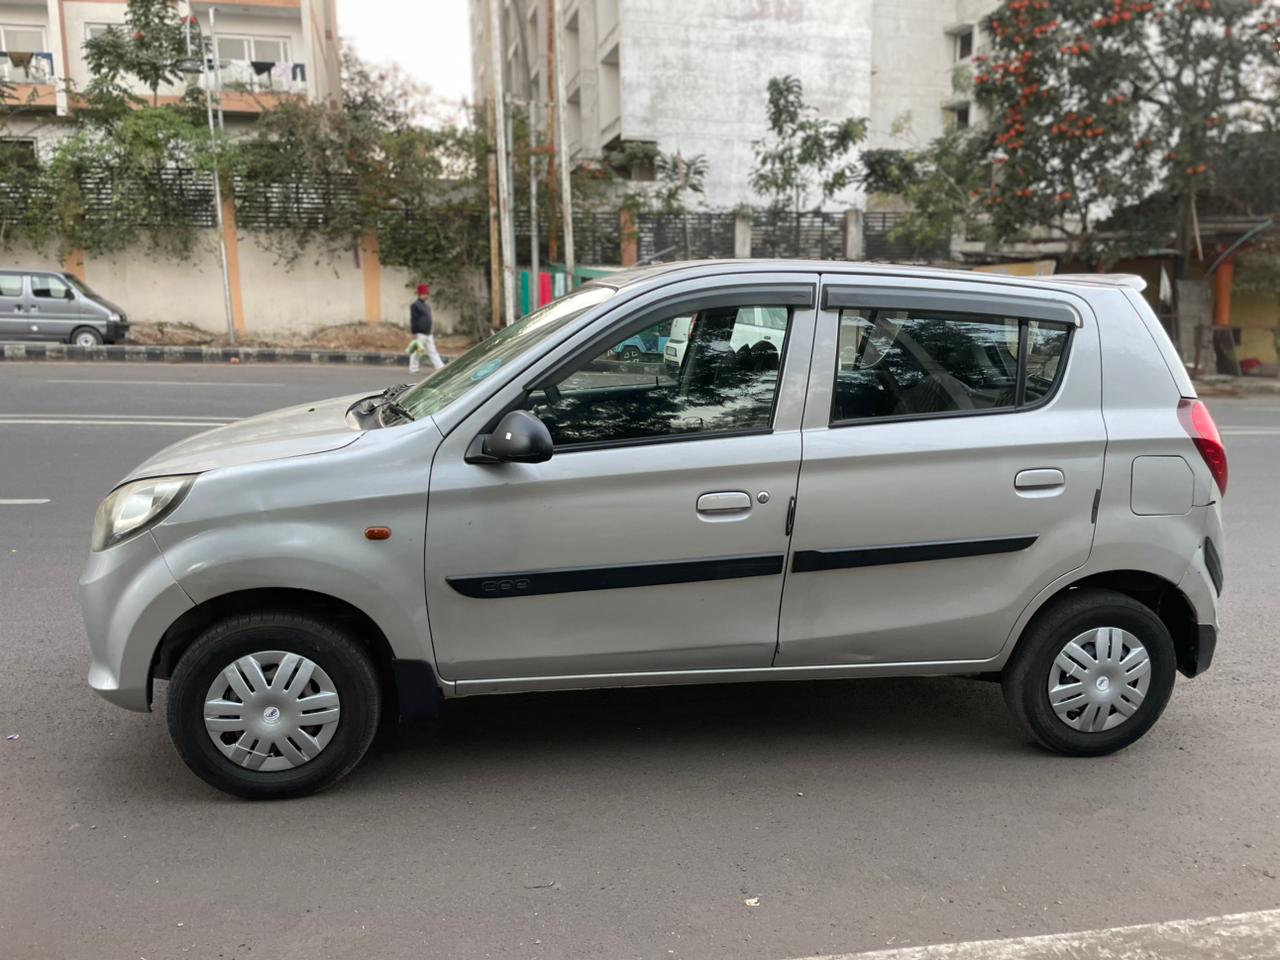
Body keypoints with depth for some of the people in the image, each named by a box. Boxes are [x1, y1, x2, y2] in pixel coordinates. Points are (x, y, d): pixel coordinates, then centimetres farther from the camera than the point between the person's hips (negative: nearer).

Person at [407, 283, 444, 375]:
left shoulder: (427, 306, 18)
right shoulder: (415, 305, -8)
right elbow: (413, 320, -13)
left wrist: (433, 332, 22)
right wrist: (414, 334, -17)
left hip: (428, 334, 9)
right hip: (420, 334, -9)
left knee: (433, 352, 7)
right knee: (417, 352, -2)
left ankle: (441, 368, 5)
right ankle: (414, 369, 5)